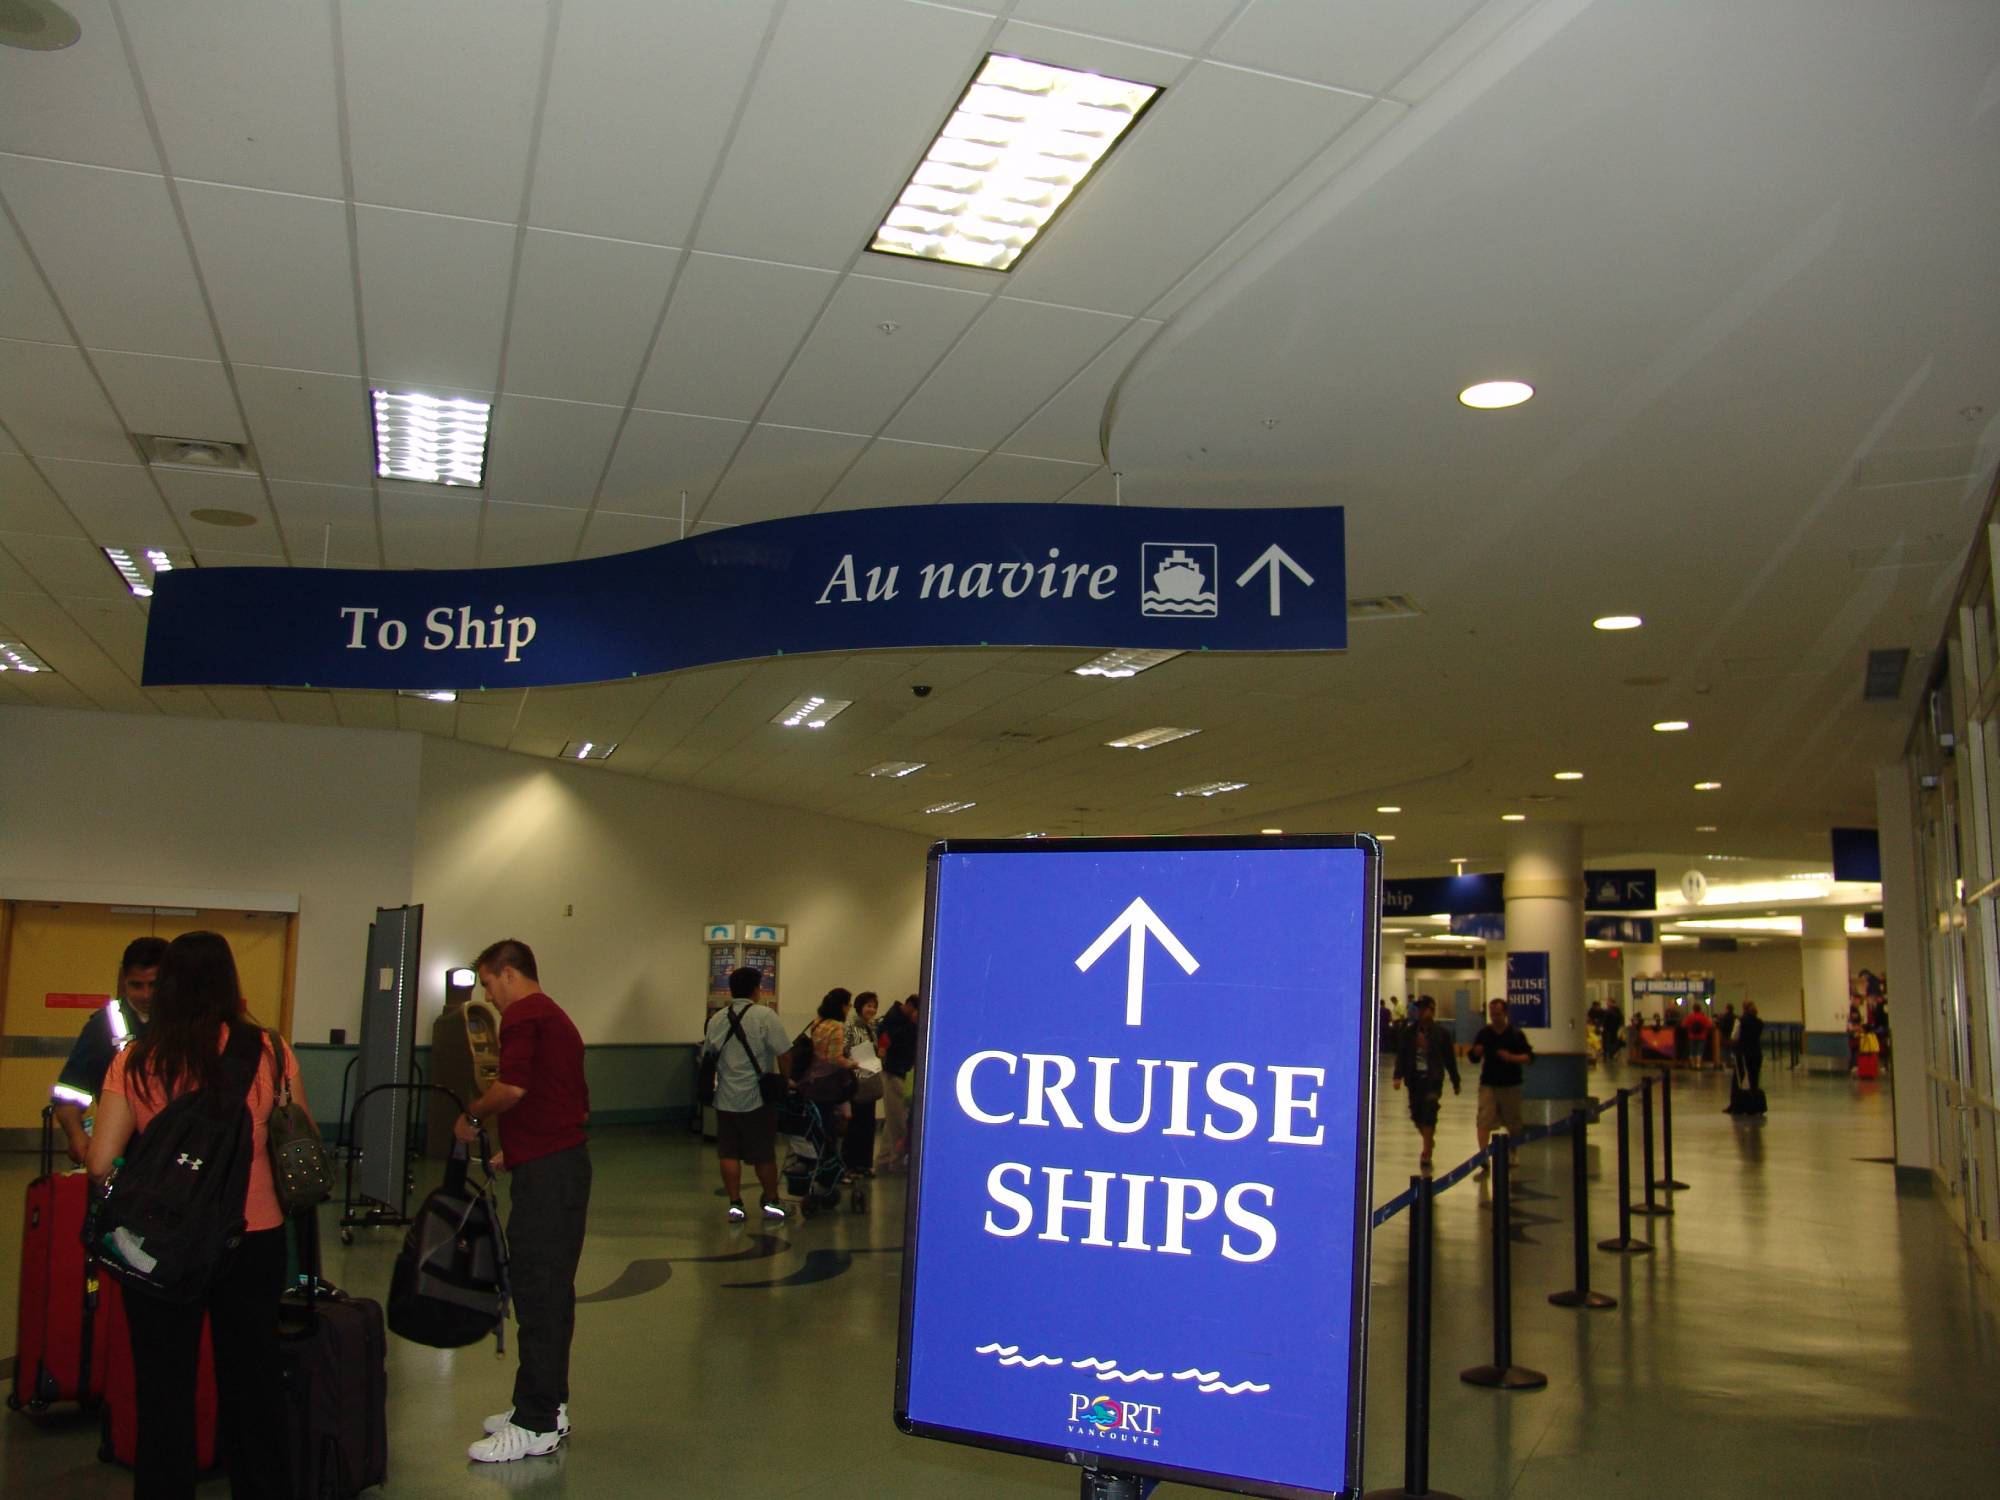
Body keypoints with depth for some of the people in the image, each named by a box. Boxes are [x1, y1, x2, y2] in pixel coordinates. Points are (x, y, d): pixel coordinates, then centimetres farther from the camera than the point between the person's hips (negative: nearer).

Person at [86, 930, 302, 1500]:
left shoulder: (134, 1061, -9)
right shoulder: (268, 1053, -8)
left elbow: (100, 1163, -10)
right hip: (254, 1238, 1)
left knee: (164, 1390, 14)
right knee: (251, 1382, 19)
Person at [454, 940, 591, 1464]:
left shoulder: (523, 1014, -9)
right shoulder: (558, 1018, 21)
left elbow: (512, 1087, -23)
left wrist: (472, 1116, -5)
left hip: (544, 1169, -10)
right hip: (570, 1159, 10)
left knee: (536, 1291, -6)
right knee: (552, 1288, 15)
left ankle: (535, 1425, -2)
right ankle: (549, 1405, 24)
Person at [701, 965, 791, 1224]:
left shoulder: (716, 1019, 6)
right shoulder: (765, 1016, -10)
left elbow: (707, 1056, 14)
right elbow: (783, 1054, -12)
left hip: (725, 1098, 4)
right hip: (757, 1098, -4)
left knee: (729, 1153, 8)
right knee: (764, 1154, 6)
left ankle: (735, 1204, 8)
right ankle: (771, 1202, 16)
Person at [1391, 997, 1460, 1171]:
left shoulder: (1440, 1033, -1)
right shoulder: (1410, 1032, 5)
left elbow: (1449, 1059, 5)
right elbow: (1401, 1055, 3)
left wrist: (1455, 1081, 10)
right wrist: (1398, 1076, -9)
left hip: (1433, 1080, -3)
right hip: (1414, 1079, 3)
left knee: (1429, 1114, -13)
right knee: (1416, 1115, 8)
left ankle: (1426, 1154, -9)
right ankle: (1429, 1140, 37)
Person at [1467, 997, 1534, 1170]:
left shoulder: (1516, 1034, -3)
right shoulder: (1484, 1033, 4)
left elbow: (1529, 1057, -6)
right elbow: (1474, 1058, 11)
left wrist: (1511, 1057, -21)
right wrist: (1475, 1052, -12)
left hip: (1511, 1085, -1)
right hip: (1488, 1085, 1)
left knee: (1513, 1124, 12)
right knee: (1484, 1122, -11)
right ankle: (1483, 1161, -11)